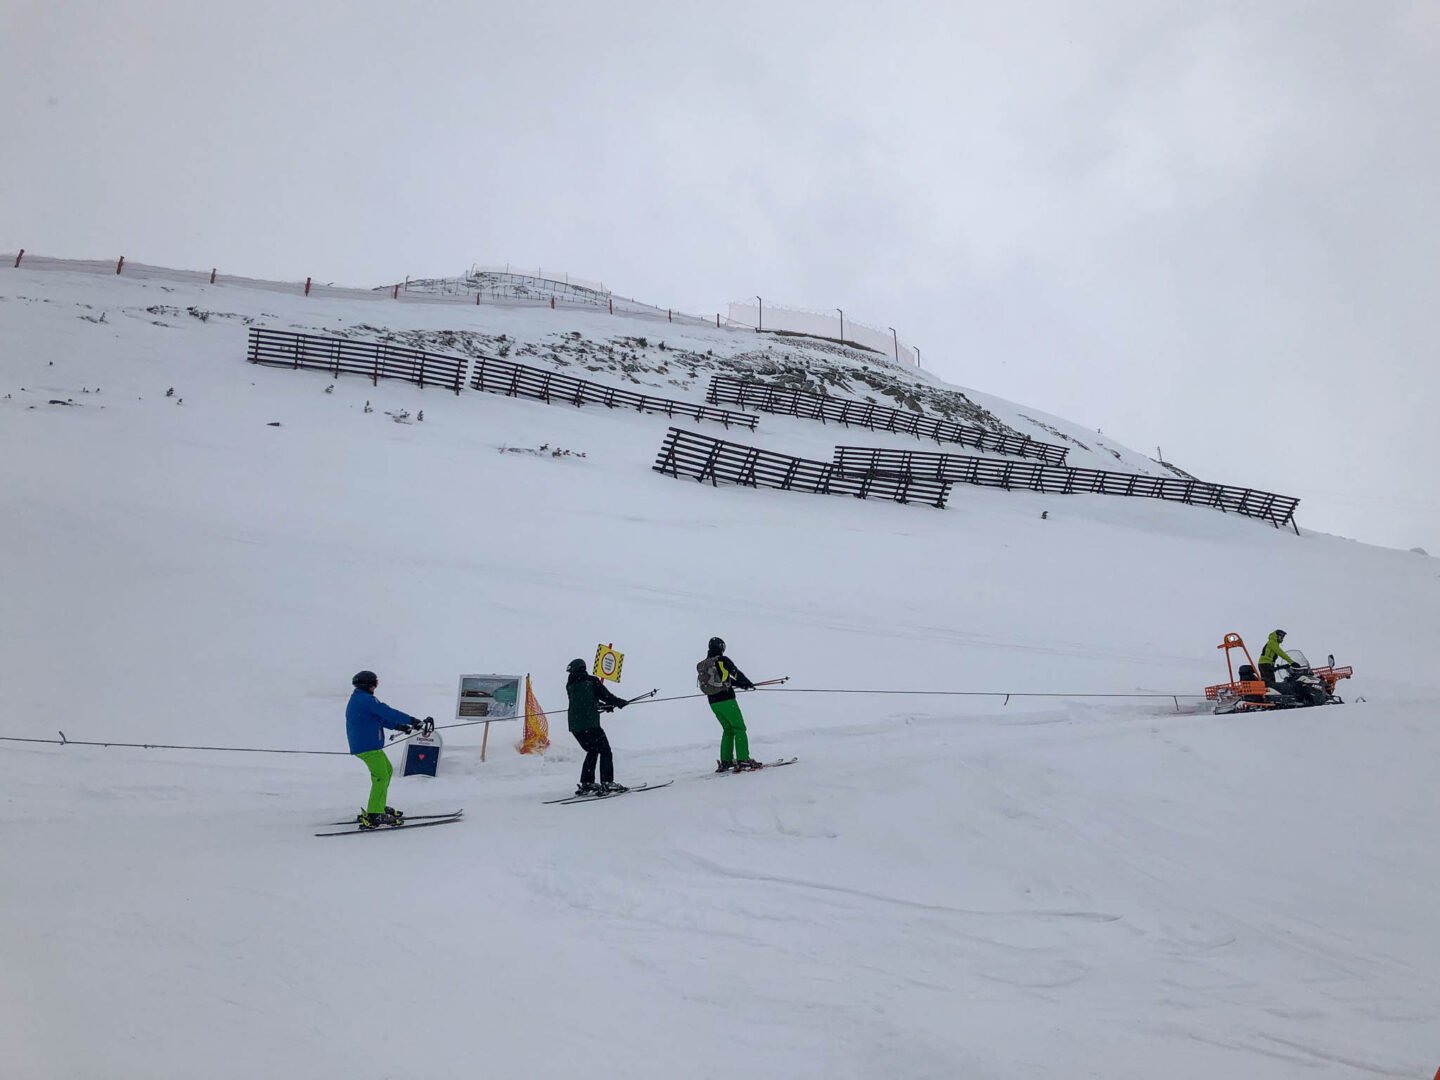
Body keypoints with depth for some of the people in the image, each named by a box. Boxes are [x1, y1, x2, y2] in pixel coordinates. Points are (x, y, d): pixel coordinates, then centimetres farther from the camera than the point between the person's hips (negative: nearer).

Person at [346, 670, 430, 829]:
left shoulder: (357, 699, 19)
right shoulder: (366, 699, -15)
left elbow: (379, 717, 22)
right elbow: (388, 713, -19)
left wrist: (398, 726, 16)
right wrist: (412, 720, -15)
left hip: (360, 745, 11)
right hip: (368, 746, -11)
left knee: (387, 770, 21)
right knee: (381, 777, -11)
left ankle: (379, 807, 26)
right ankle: (373, 816, -15)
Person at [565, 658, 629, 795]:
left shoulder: (570, 686, 11)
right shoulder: (591, 681, -2)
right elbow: (606, 695, 0)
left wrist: (604, 705, 31)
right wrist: (620, 702, 19)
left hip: (574, 726, 5)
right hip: (590, 724, -5)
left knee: (592, 751, 21)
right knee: (605, 752, 3)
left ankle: (586, 784, 17)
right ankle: (607, 784, -9)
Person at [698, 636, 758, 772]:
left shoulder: (702, 665, 10)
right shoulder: (723, 660, -9)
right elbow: (737, 674, -6)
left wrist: (740, 684, 19)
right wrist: (749, 684, 13)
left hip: (713, 703, 6)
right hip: (726, 700, -6)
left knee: (728, 730, 17)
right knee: (739, 729, 1)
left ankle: (725, 761, 12)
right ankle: (743, 760, -7)